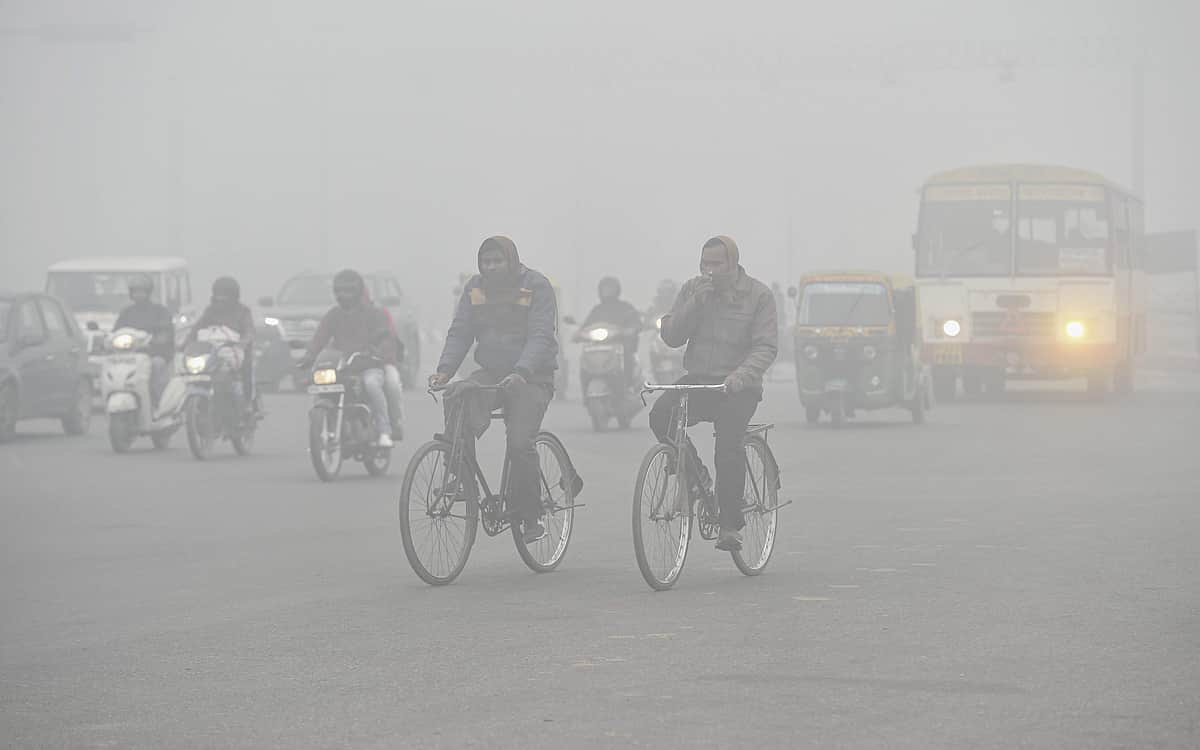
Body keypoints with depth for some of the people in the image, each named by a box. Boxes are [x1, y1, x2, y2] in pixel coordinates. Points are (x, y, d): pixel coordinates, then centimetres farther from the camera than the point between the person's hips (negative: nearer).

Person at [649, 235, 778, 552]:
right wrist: (695, 303, -12)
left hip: (738, 387, -3)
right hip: (697, 380, 3)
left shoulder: (758, 295, -1)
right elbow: (671, 336, 1)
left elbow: (766, 347, -9)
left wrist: (742, 374, -27)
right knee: (661, 416, -25)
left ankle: (731, 526, -14)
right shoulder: (692, 290, 9)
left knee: (728, 446, -24)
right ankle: (697, 477, -5)